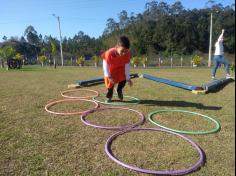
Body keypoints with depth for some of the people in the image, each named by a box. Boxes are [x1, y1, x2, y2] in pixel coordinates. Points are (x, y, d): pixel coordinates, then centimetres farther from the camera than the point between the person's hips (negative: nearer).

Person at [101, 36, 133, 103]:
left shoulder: (127, 54, -33)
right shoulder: (109, 53, -41)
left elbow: (127, 66, -21)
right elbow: (105, 65, -27)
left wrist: (128, 78, -17)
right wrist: (108, 76, -28)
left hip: (121, 68, 2)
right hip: (111, 69, -2)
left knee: (123, 79, -10)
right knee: (110, 82, -3)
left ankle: (119, 90, 24)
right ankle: (109, 96, 23)